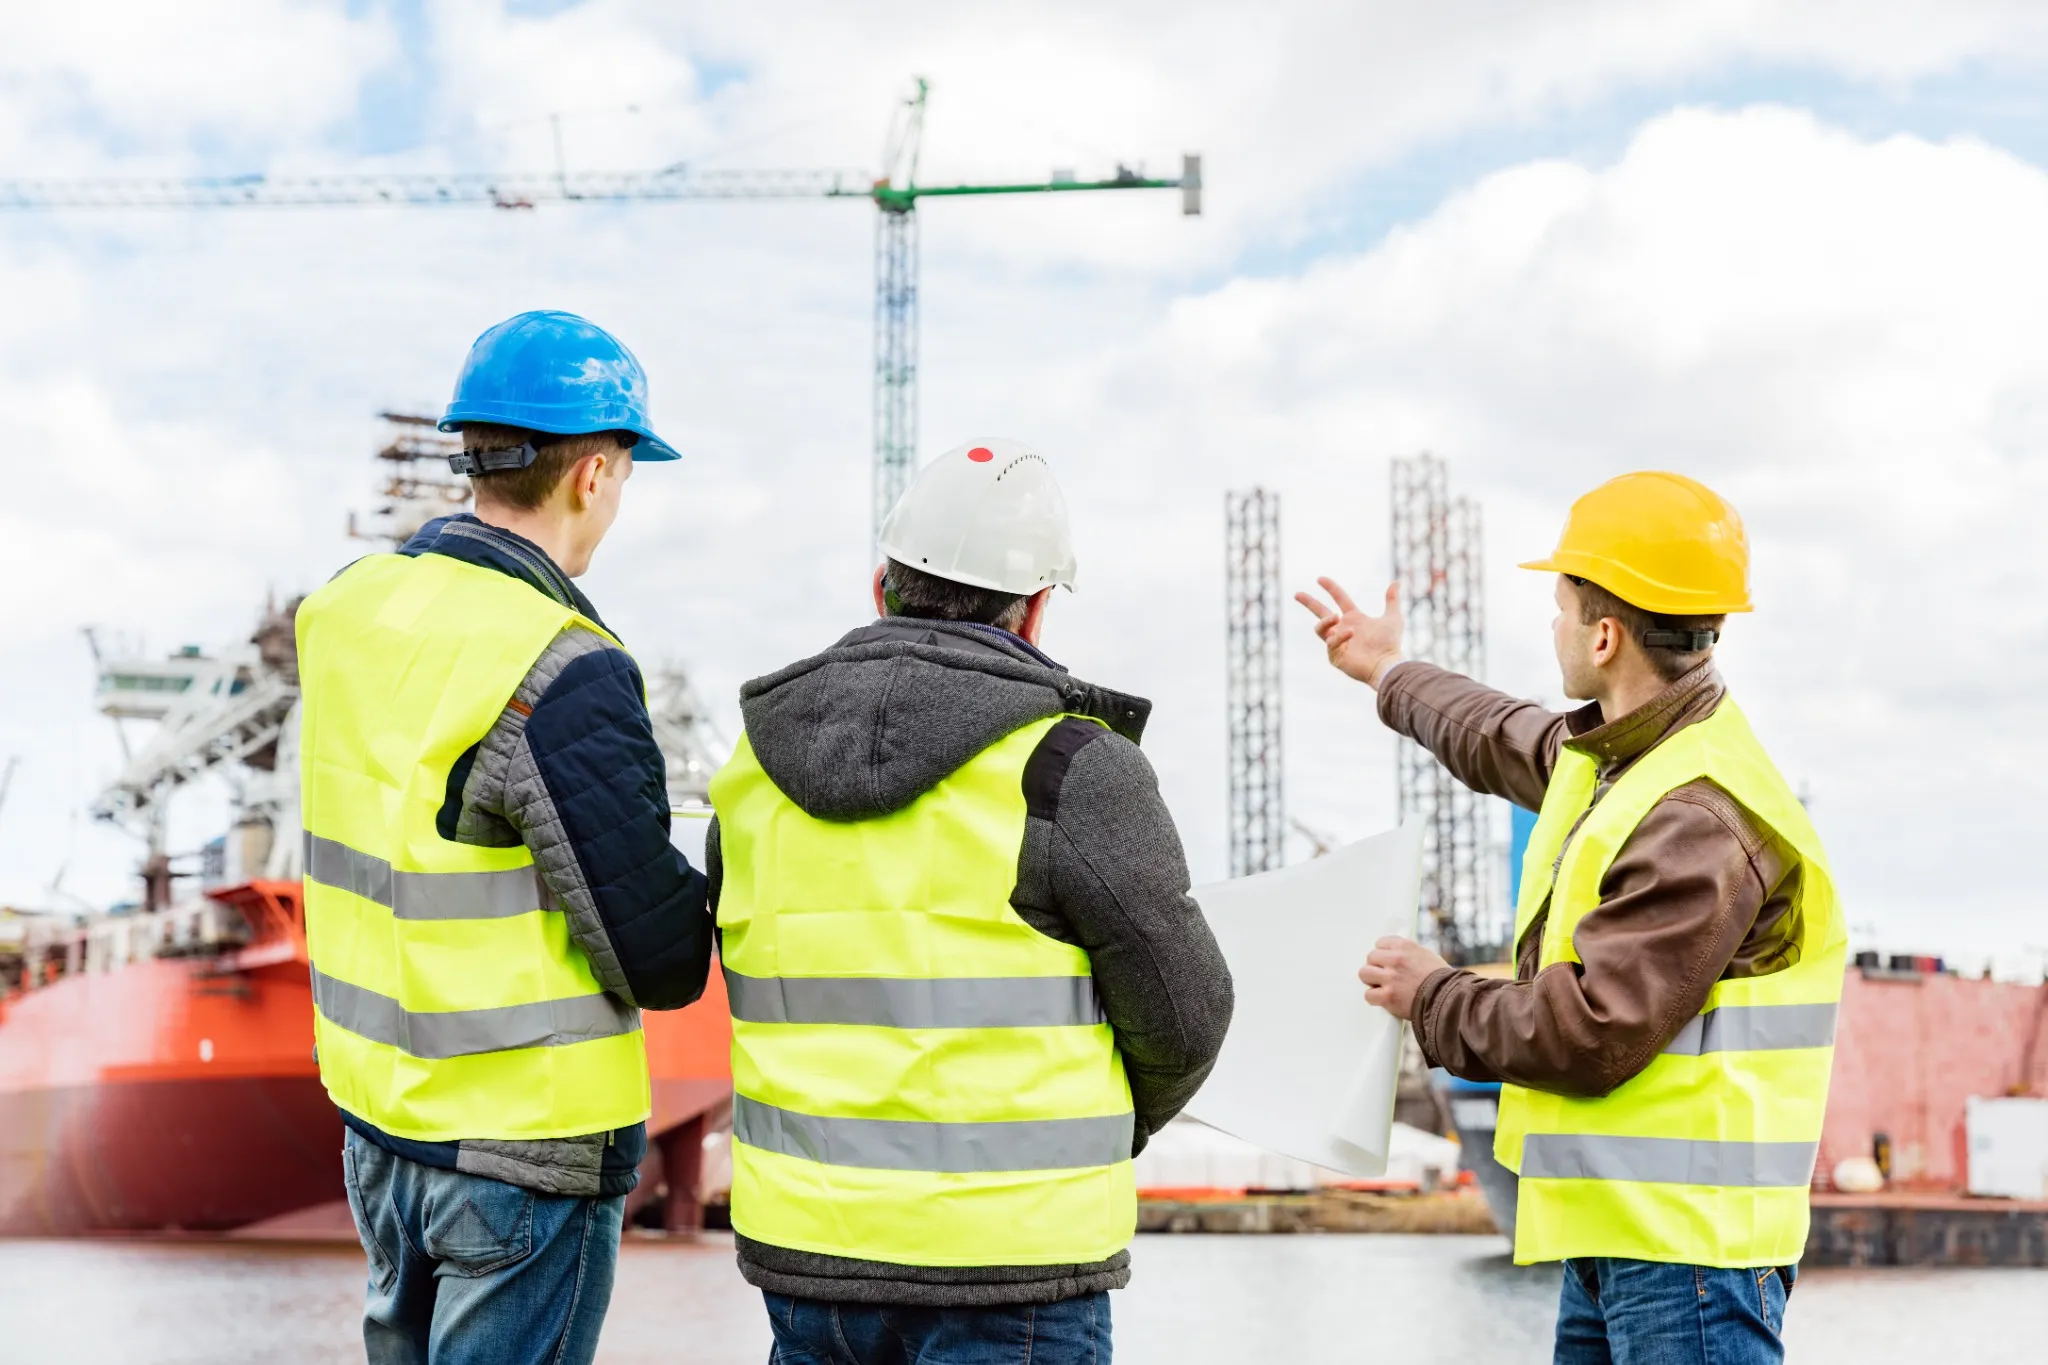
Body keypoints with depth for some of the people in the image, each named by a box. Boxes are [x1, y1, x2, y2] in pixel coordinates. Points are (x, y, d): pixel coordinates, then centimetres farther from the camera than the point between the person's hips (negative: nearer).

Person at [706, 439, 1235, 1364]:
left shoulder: (757, 765, 5)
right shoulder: (1069, 768, -11)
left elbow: (762, 993, 12)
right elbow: (1183, 1013, -4)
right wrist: (1114, 1128, 16)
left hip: (801, 1251, 5)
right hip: (1007, 1268, -5)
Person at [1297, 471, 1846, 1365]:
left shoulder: (1703, 821, -21)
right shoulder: (1616, 753, 11)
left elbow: (1593, 1034, -25)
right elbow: (1510, 744, 36)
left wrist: (1430, 997, -9)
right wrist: (1391, 676, 53)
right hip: (1609, 1228, 10)